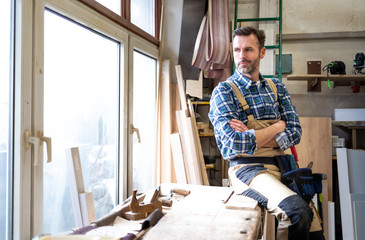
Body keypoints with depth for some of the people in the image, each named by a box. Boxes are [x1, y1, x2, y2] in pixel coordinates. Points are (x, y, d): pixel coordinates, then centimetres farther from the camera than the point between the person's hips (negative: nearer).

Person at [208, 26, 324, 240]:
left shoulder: (277, 87, 13)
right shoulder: (223, 91, -3)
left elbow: (295, 133, 3)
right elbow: (237, 144, -16)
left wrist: (251, 138, -11)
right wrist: (277, 127, -2)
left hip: (280, 166, 5)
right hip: (247, 168, -5)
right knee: (298, 211, -29)